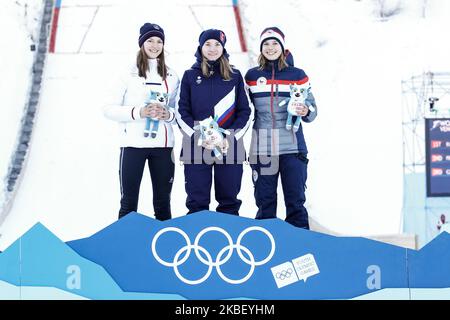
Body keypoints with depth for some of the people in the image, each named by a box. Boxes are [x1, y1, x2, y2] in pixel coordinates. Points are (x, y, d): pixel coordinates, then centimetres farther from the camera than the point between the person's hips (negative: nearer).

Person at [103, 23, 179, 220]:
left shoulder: (171, 76, 11)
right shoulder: (129, 73, 1)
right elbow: (110, 109, -3)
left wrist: (169, 114, -8)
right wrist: (138, 112, -17)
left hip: (163, 144, 3)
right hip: (133, 144, -3)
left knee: (163, 201, 9)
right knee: (129, 201, 0)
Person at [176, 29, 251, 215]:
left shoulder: (235, 76, 10)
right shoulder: (190, 75, 8)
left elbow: (245, 111, 8)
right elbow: (181, 111, 3)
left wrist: (231, 137, -7)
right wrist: (199, 138, -10)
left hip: (230, 149, 1)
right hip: (196, 148, -1)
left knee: (229, 201, 4)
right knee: (197, 202, 1)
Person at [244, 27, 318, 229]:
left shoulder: (297, 75, 5)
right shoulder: (252, 75, 9)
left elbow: (312, 108, 6)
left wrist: (306, 111, -15)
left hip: (292, 146, -1)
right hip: (262, 149, 1)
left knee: (295, 201, 0)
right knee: (265, 201, 5)